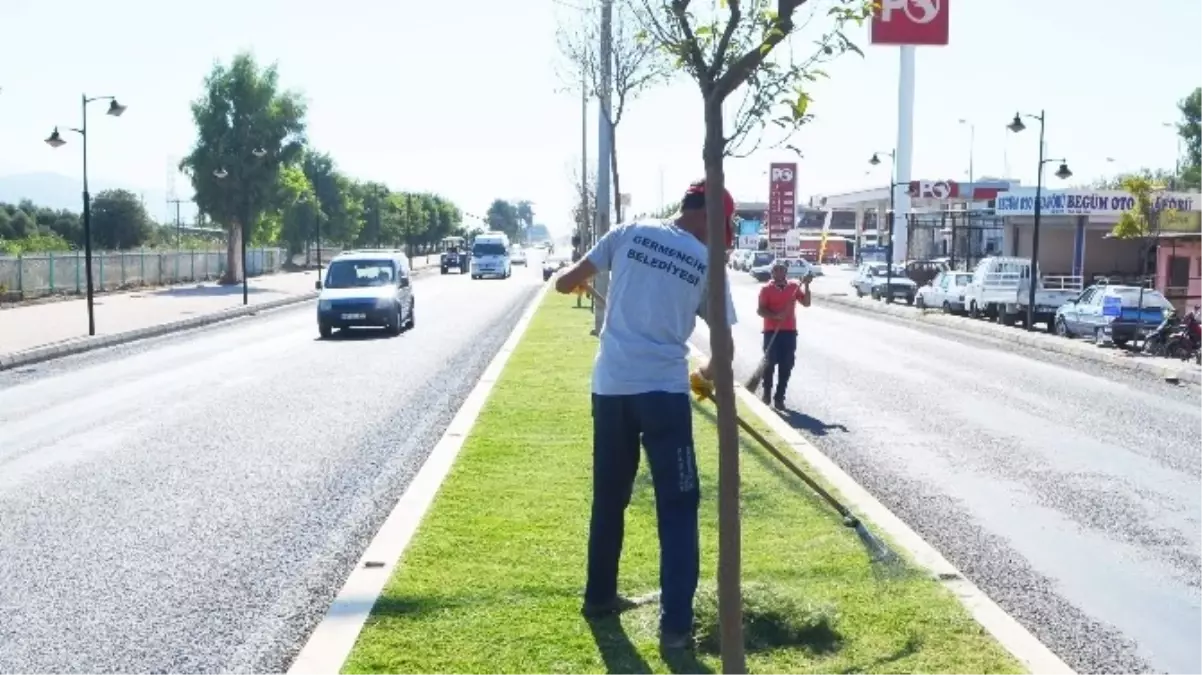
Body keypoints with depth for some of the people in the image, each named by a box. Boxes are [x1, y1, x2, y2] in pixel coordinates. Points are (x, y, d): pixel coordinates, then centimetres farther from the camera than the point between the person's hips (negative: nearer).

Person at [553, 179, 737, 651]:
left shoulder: (629, 234, 6)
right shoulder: (707, 263, 2)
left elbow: (564, 284, 10)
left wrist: (589, 274, 33)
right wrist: (708, 374, 28)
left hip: (611, 385, 3)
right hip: (664, 390, -3)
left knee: (609, 498, 19)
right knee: (678, 506, 4)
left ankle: (599, 597, 32)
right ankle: (675, 624, 1)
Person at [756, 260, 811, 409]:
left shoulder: (794, 286, 7)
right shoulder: (766, 289, -2)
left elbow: (806, 303, 2)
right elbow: (760, 310, -7)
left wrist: (806, 285, -9)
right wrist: (775, 315, -23)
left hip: (789, 331, 3)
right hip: (771, 331, -3)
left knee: (786, 366, 2)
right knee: (770, 363, 2)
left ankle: (779, 397, 9)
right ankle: (767, 393, 20)